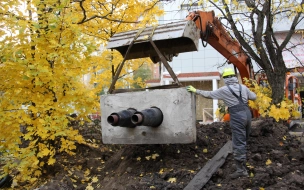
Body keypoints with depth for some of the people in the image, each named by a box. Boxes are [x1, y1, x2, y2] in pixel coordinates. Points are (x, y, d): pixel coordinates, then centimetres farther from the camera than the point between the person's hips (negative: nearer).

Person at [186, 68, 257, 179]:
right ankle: (242, 161, 32)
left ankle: (241, 170, -1)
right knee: (243, 140, 19)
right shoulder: (243, 87, 8)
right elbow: (254, 97, 18)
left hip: (237, 117, -6)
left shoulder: (224, 90, -6)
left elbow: (209, 94, 1)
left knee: (238, 143, -3)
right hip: (247, 113, 7)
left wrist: (196, 91, 12)